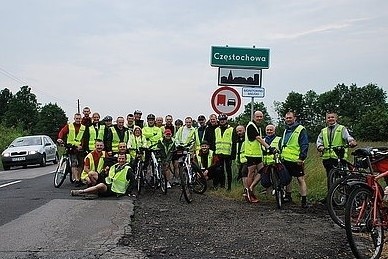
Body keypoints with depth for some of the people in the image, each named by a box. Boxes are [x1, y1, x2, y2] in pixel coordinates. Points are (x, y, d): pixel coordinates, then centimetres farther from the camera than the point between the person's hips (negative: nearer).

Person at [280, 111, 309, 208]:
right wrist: (280, 153, 19)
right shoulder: (286, 130, 18)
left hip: (296, 160, -7)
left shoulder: (300, 130, -5)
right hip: (285, 160, 7)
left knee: (300, 179, -5)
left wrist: (302, 158, -16)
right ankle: (288, 196, 27)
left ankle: (304, 200, -4)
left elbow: (304, 145, -10)